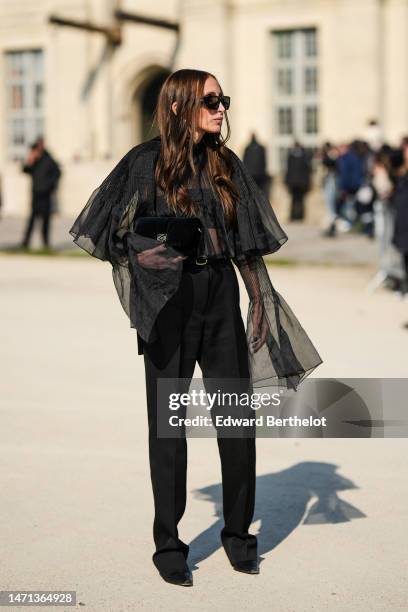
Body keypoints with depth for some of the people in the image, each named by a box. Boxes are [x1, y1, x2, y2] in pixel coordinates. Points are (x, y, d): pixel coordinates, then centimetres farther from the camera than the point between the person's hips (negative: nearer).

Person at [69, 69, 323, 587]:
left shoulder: (226, 164, 11)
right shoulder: (148, 161, -2)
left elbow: (247, 243, 14)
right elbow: (115, 235, -1)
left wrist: (260, 300, 9)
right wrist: (143, 256, -19)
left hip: (221, 296, 4)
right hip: (170, 299, -4)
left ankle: (237, 532, 20)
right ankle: (167, 544, 14)